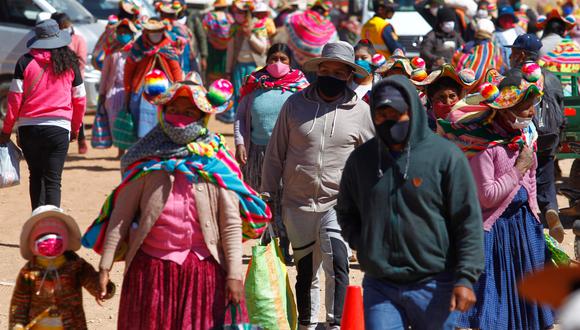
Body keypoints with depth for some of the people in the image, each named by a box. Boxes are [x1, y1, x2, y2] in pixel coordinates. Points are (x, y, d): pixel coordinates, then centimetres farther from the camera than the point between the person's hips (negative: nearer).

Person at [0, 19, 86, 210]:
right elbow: (80, 99, 9)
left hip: (28, 128, 0)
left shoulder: (25, 62, -1)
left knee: (36, 176, 16)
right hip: (59, 128, 0)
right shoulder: (69, 63, 4)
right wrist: (75, 129, 23)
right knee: (53, 181, -1)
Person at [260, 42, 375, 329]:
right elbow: (275, 154, 9)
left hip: (338, 203, -2)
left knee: (337, 262, -21)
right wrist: (268, 195, 7)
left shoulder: (360, 111, 1)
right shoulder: (295, 104, 3)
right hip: (297, 203, 2)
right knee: (305, 270, 12)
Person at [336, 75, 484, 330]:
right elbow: (346, 213, 22)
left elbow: (468, 221, -5)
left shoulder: (445, 156, -4)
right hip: (379, 287, 2)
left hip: (433, 287, -2)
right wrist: (361, 244, 3)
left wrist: (465, 278, -11)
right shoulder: (361, 159, 7)